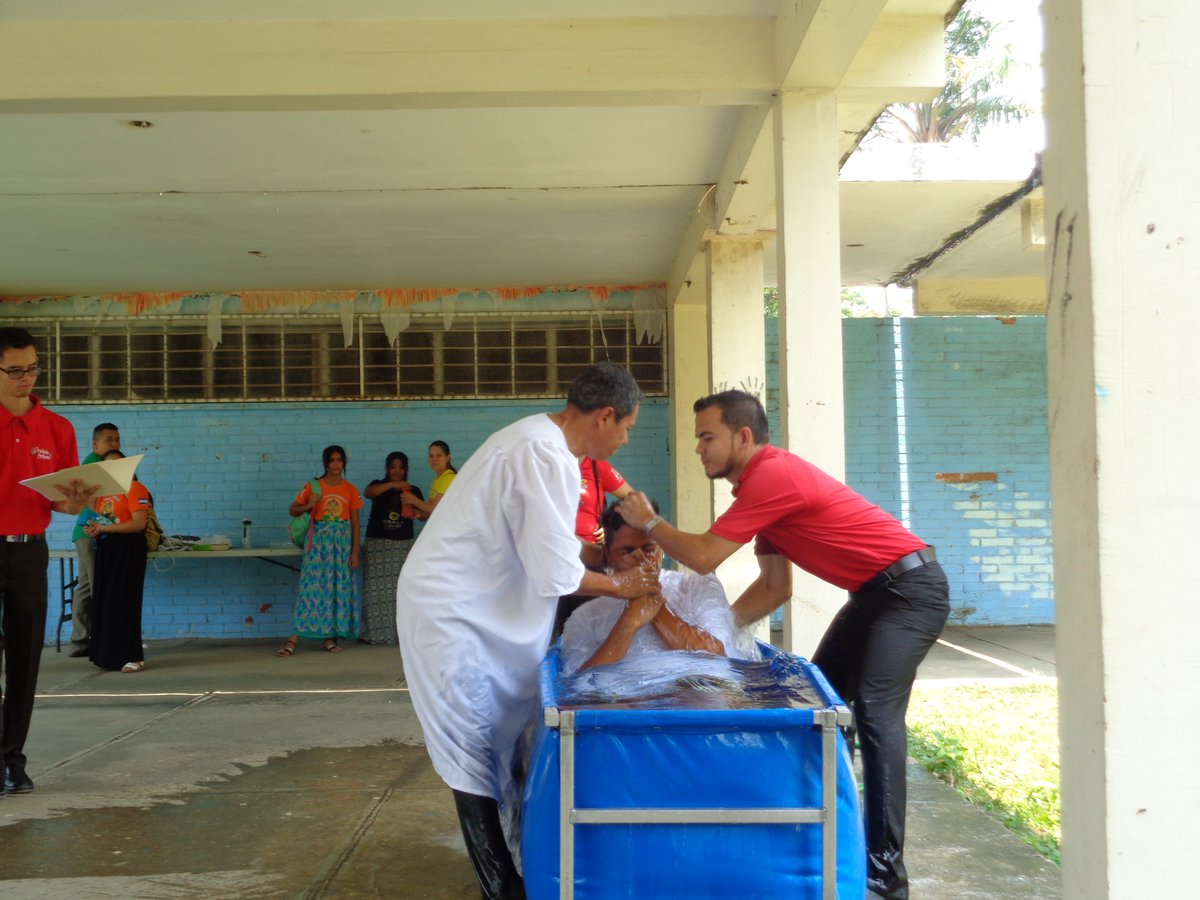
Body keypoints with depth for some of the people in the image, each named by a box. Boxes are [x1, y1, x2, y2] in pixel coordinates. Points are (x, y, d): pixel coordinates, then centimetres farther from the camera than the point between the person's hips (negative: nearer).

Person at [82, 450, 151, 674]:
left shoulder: (134, 488, -6)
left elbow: (139, 523, -16)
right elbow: (97, 520, 20)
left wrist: (104, 528, -16)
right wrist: (92, 529, -4)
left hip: (127, 550, -7)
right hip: (105, 550, 8)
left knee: (123, 602, -9)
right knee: (104, 602, 5)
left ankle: (132, 657, -7)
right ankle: (109, 654, 11)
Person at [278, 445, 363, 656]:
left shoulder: (351, 490, 6)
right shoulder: (313, 486, 2)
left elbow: (355, 523, 6)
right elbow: (292, 510, 6)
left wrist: (355, 552, 0)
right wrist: (309, 505, -14)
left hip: (342, 542, 2)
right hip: (319, 540, -2)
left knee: (339, 587, 2)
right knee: (312, 586, -8)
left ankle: (329, 637, 11)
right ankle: (293, 639, -8)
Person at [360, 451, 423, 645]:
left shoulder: (413, 490, 11)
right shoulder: (379, 485, 7)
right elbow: (367, 492, -16)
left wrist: (415, 512, -17)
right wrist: (392, 484, -27)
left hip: (403, 544, 1)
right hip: (377, 543, -1)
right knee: (376, 588, -5)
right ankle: (373, 633, -1)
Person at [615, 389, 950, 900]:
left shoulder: (773, 475, -21)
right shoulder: (764, 482, 10)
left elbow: (703, 557, -21)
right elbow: (775, 586, 14)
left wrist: (649, 522, -5)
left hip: (910, 587, -11)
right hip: (874, 593, 11)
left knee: (874, 710, -18)